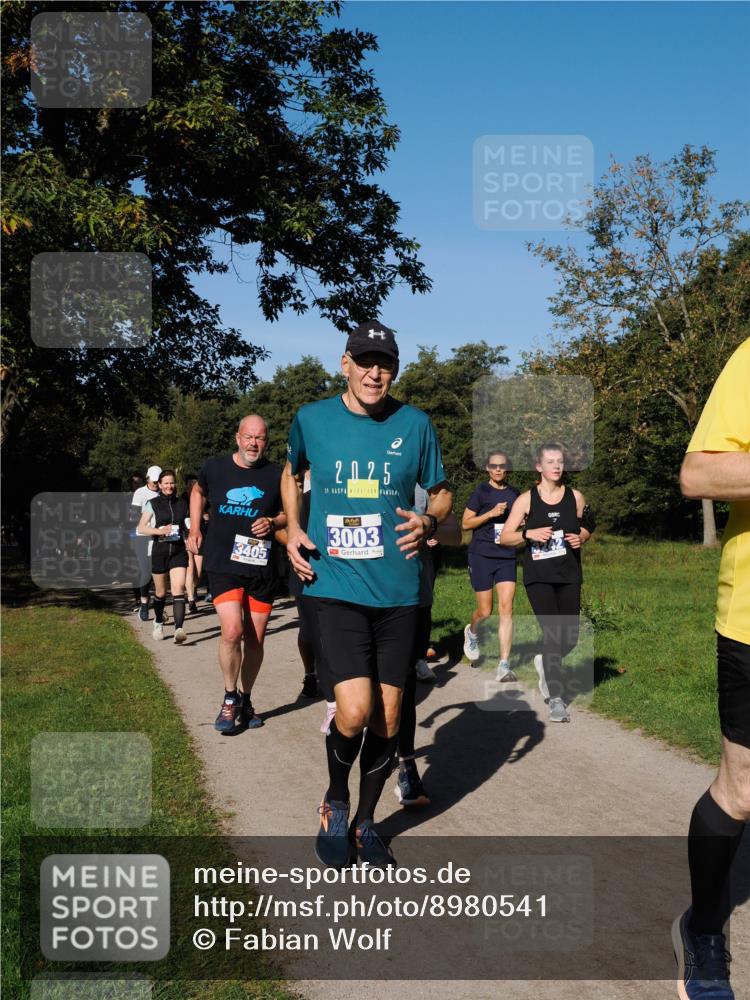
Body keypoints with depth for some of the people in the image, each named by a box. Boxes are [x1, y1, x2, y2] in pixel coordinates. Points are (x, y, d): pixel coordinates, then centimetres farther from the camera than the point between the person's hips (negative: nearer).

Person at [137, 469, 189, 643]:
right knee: (160, 592, 12)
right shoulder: (153, 504, 0)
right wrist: (159, 530, -18)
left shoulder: (182, 503, 9)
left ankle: (179, 629, -25)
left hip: (178, 551, 1)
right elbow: (141, 528, -3)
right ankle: (158, 622, 38)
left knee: (178, 589, -16)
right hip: (160, 550, -1)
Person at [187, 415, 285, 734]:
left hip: (262, 567, 2)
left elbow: (289, 514, 12)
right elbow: (198, 492, 23)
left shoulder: (277, 475, -1)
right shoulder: (215, 468, 1)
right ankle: (230, 699, 4)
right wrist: (195, 528, 14)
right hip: (223, 565, -1)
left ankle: (246, 699, 29)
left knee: (255, 639, 8)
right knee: (232, 631, -18)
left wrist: (273, 523, -9)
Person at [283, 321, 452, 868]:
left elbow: (441, 493, 13)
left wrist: (429, 521, -10)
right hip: (337, 586, -2)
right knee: (355, 711, -16)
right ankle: (335, 802, 16)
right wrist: (293, 529, 6)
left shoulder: (415, 424, 2)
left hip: (398, 591, 2)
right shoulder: (310, 419, 2)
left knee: (388, 719, 8)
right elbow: (292, 473, 21)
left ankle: (366, 822, 31)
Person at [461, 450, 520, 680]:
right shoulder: (481, 492, -3)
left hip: (507, 558, 3)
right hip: (481, 556, -3)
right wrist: (491, 513, -16)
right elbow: (465, 523, -4)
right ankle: (472, 632, 39)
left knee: (506, 610, -7)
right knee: (485, 611, 3)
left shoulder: (514, 494, 10)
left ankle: (504, 665, -6)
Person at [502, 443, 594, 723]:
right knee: (553, 633, -13)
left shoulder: (576, 497, 5)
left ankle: (545, 663, 38)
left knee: (570, 637, 4)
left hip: (569, 575, 3)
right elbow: (505, 536, 0)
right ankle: (555, 698, -4)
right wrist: (529, 534, -17)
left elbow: (586, 528, 19)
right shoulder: (526, 499, -2)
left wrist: (581, 538, -3)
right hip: (538, 576, -3)